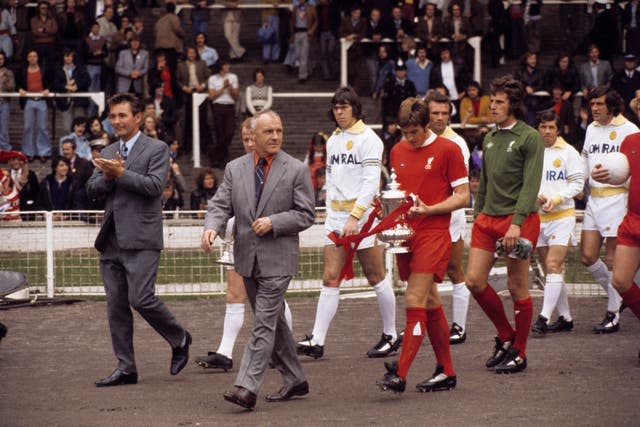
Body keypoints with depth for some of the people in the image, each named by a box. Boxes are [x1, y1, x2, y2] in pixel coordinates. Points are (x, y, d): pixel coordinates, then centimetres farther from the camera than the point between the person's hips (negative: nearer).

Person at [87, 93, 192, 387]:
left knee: (141, 299, -14)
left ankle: (179, 340, 11)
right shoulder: (108, 153, 18)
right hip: (111, 241, 7)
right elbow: (92, 188, 10)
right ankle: (125, 368, 10)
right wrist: (107, 177, -10)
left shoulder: (156, 149, -1)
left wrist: (121, 173, -16)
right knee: (116, 306, 5)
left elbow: (155, 186, -13)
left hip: (140, 239, -6)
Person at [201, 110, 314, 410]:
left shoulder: (296, 170, -4)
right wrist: (212, 227, -18)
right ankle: (294, 380, 28)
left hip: (277, 258, -5)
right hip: (248, 258, 5)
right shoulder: (235, 169, 7)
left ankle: (247, 387, -16)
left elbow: (306, 214, -4)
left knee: (264, 324, -11)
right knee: (272, 321, 15)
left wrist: (273, 222, -17)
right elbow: (220, 205, 3)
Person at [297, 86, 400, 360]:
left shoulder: (368, 139, -8)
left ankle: (391, 336, 14)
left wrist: (354, 216, -21)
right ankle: (317, 341, -6)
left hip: (362, 212, -6)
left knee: (376, 276, 2)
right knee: (330, 278, 0)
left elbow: (371, 182, -15)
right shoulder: (333, 140, 15)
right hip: (336, 214, 6)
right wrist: (331, 211, 13)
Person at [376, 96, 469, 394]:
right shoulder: (397, 151, 13)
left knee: (414, 301, -14)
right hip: (405, 235, 6)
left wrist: (429, 209, -16)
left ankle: (399, 374, -18)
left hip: (433, 234, -6)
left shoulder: (448, 149, -5)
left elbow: (462, 196, -5)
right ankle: (446, 372, 18)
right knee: (430, 303, 11)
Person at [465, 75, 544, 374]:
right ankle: (505, 337, 18)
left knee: (517, 287, -1)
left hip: (519, 219, -7)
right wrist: (478, 214, 19)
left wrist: (517, 223, -21)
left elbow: (530, 185, -13)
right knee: (474, 281, 0)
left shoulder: (530, 138, -7)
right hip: (487, 218, 7)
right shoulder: (490, 138, 14)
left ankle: (519, 353, 10)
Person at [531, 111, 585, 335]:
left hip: (562, 216, -5)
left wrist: (556, 199, -15)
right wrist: (534, 195, -11)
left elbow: (577, 182, -4)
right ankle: (565, 317, 18)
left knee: (553, 266, -15)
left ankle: (544, 318, -19)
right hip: (538, 217, 5)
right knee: (551, 270, 9)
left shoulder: (568, 152, -2)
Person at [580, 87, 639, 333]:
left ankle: (613, 315, 4)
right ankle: (617, 294, 25)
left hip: (616, 198, -7)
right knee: (587, 257, 2)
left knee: (612, 260, -4)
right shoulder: (591, 129, 14)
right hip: (594, 199, 7)